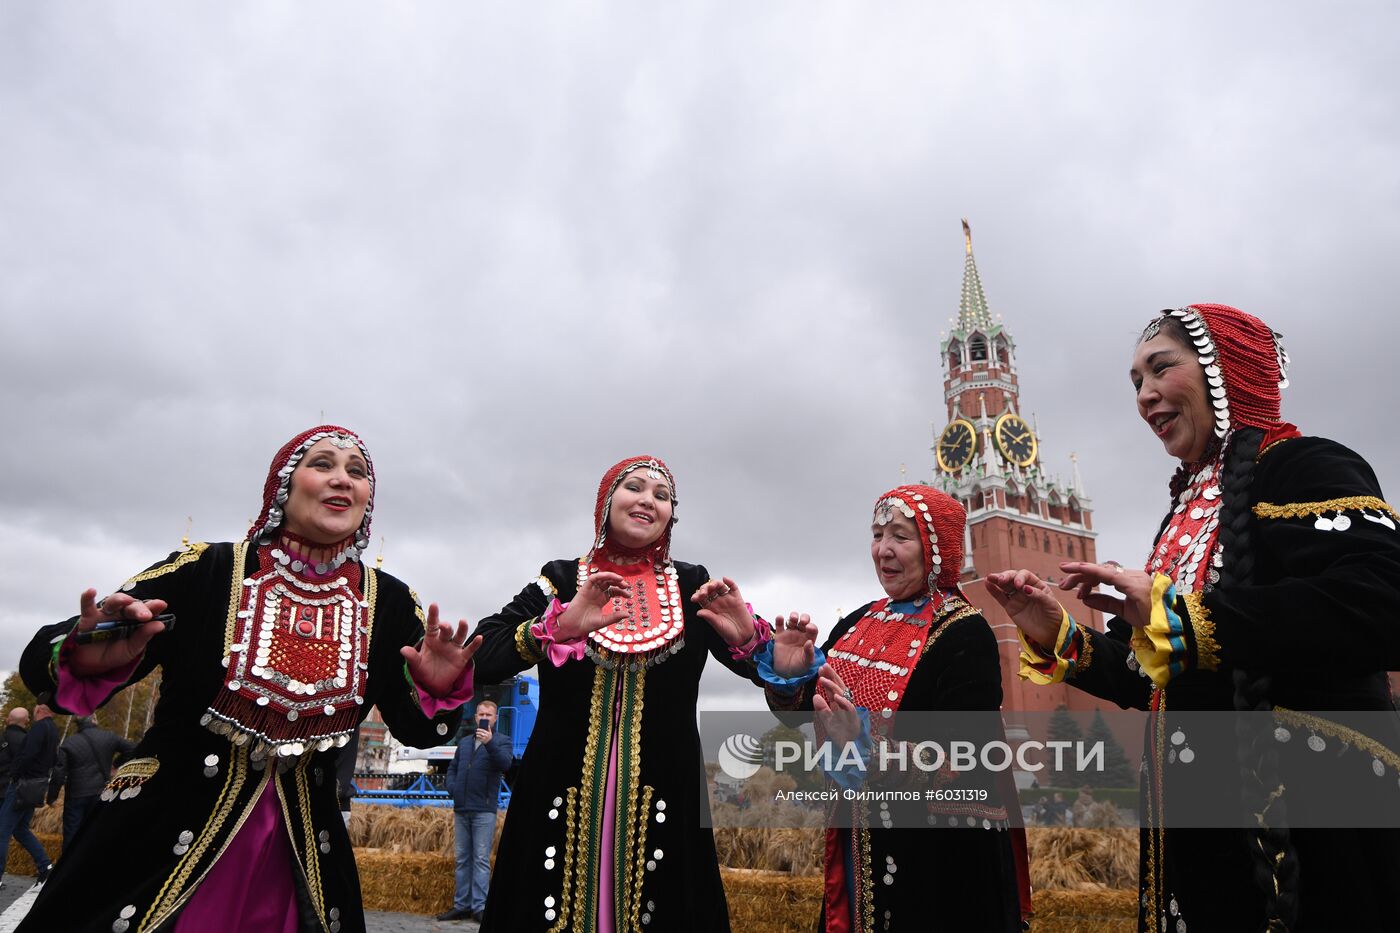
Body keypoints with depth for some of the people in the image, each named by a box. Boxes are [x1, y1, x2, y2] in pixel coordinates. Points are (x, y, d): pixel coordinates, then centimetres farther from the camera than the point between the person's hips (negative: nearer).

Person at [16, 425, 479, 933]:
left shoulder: (388, 602, -6)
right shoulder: (207, 570, -13)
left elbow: (417, 729, -1)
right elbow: (42, 661, -10)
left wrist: (437, 691, -22)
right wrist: (90, 659, -32)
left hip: (299, 850, 3)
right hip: (159, 840, -2)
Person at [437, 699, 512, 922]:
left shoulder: (502, 740, 1)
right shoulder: (464, 742, 18)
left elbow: (505, 764, -17)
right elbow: (452, 768, 22)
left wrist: (490, 743, -30)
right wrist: (452, 789, 4)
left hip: (484, 809, -5)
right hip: (461, 809, 5)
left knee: (481, 859, -5)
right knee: (463, 859, 11)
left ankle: (479, 906, -1)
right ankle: (461, 905, 17)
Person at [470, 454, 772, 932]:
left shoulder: (694, 587, 5)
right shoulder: (562, 580, 2)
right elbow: (481, 659, -10)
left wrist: (748, 638, -20)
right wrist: (559, 628, -26)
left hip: (663, 798, 1)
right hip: (561, 795, 0)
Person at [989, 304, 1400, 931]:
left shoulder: (1302, 466, -8)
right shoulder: (1186, 512, 13)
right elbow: (1152, 682, 14)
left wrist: (1175, 615, -25)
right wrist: (1058, 639, -1)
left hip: (1313, 827, -7)